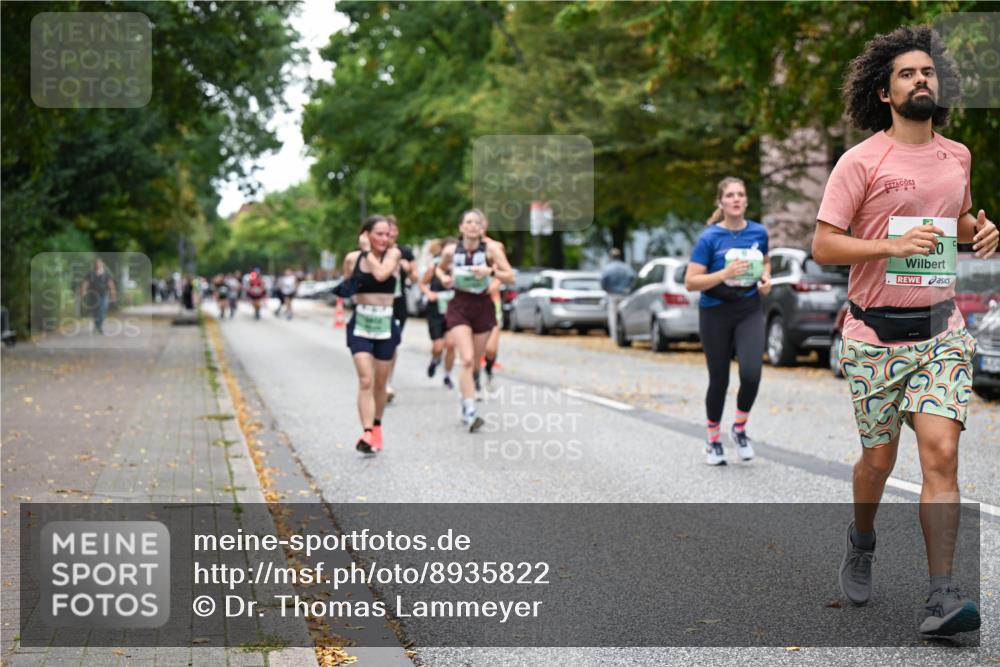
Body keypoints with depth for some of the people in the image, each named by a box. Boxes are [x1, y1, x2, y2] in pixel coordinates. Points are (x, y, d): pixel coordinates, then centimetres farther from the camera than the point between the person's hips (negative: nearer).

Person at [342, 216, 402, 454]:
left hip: (385, 325, 1)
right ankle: (367, 434, -22)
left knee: (380, 383, 12)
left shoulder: (393, 254, -4)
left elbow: (381, 274, -23)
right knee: (365, 381, -15)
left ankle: (377, 428, 34)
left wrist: (368, 251, -14)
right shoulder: (352, 258, 1)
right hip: (360, 324, 0)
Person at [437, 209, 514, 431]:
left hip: (483, 307, 1)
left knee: (475, 363, 12)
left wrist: (491, 271, -26)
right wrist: (443, 277, -3)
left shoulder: (491, 248, -7)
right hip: (459, 307, -1)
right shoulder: (451, 250, -3)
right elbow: (440, 268, 18)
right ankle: (470, 412, -19)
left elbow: (510, 277, -10)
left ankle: (465, 403, 35)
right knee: (467, 359, -17)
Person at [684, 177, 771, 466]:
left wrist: (766, 278, 1)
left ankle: (740, 429, 11)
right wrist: (724, 274, -26)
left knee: (751, 373, -16)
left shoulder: (759, 232, 1)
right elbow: (691, 282, -13)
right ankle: (713, 440, 27)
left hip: (750, 311, 2)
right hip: (716, 314, -2)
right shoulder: (709, 237, -11)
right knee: (719, 380, 6)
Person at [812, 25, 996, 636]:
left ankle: (942, 596, -10)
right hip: (877, 334, -2)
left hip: (941, 328, 3)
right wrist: (892, 244, -22)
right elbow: (823, 245, -9)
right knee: (879, 458, 9)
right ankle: (862, 541, 40)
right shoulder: (861, 162, -6)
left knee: (941, 453, -11)